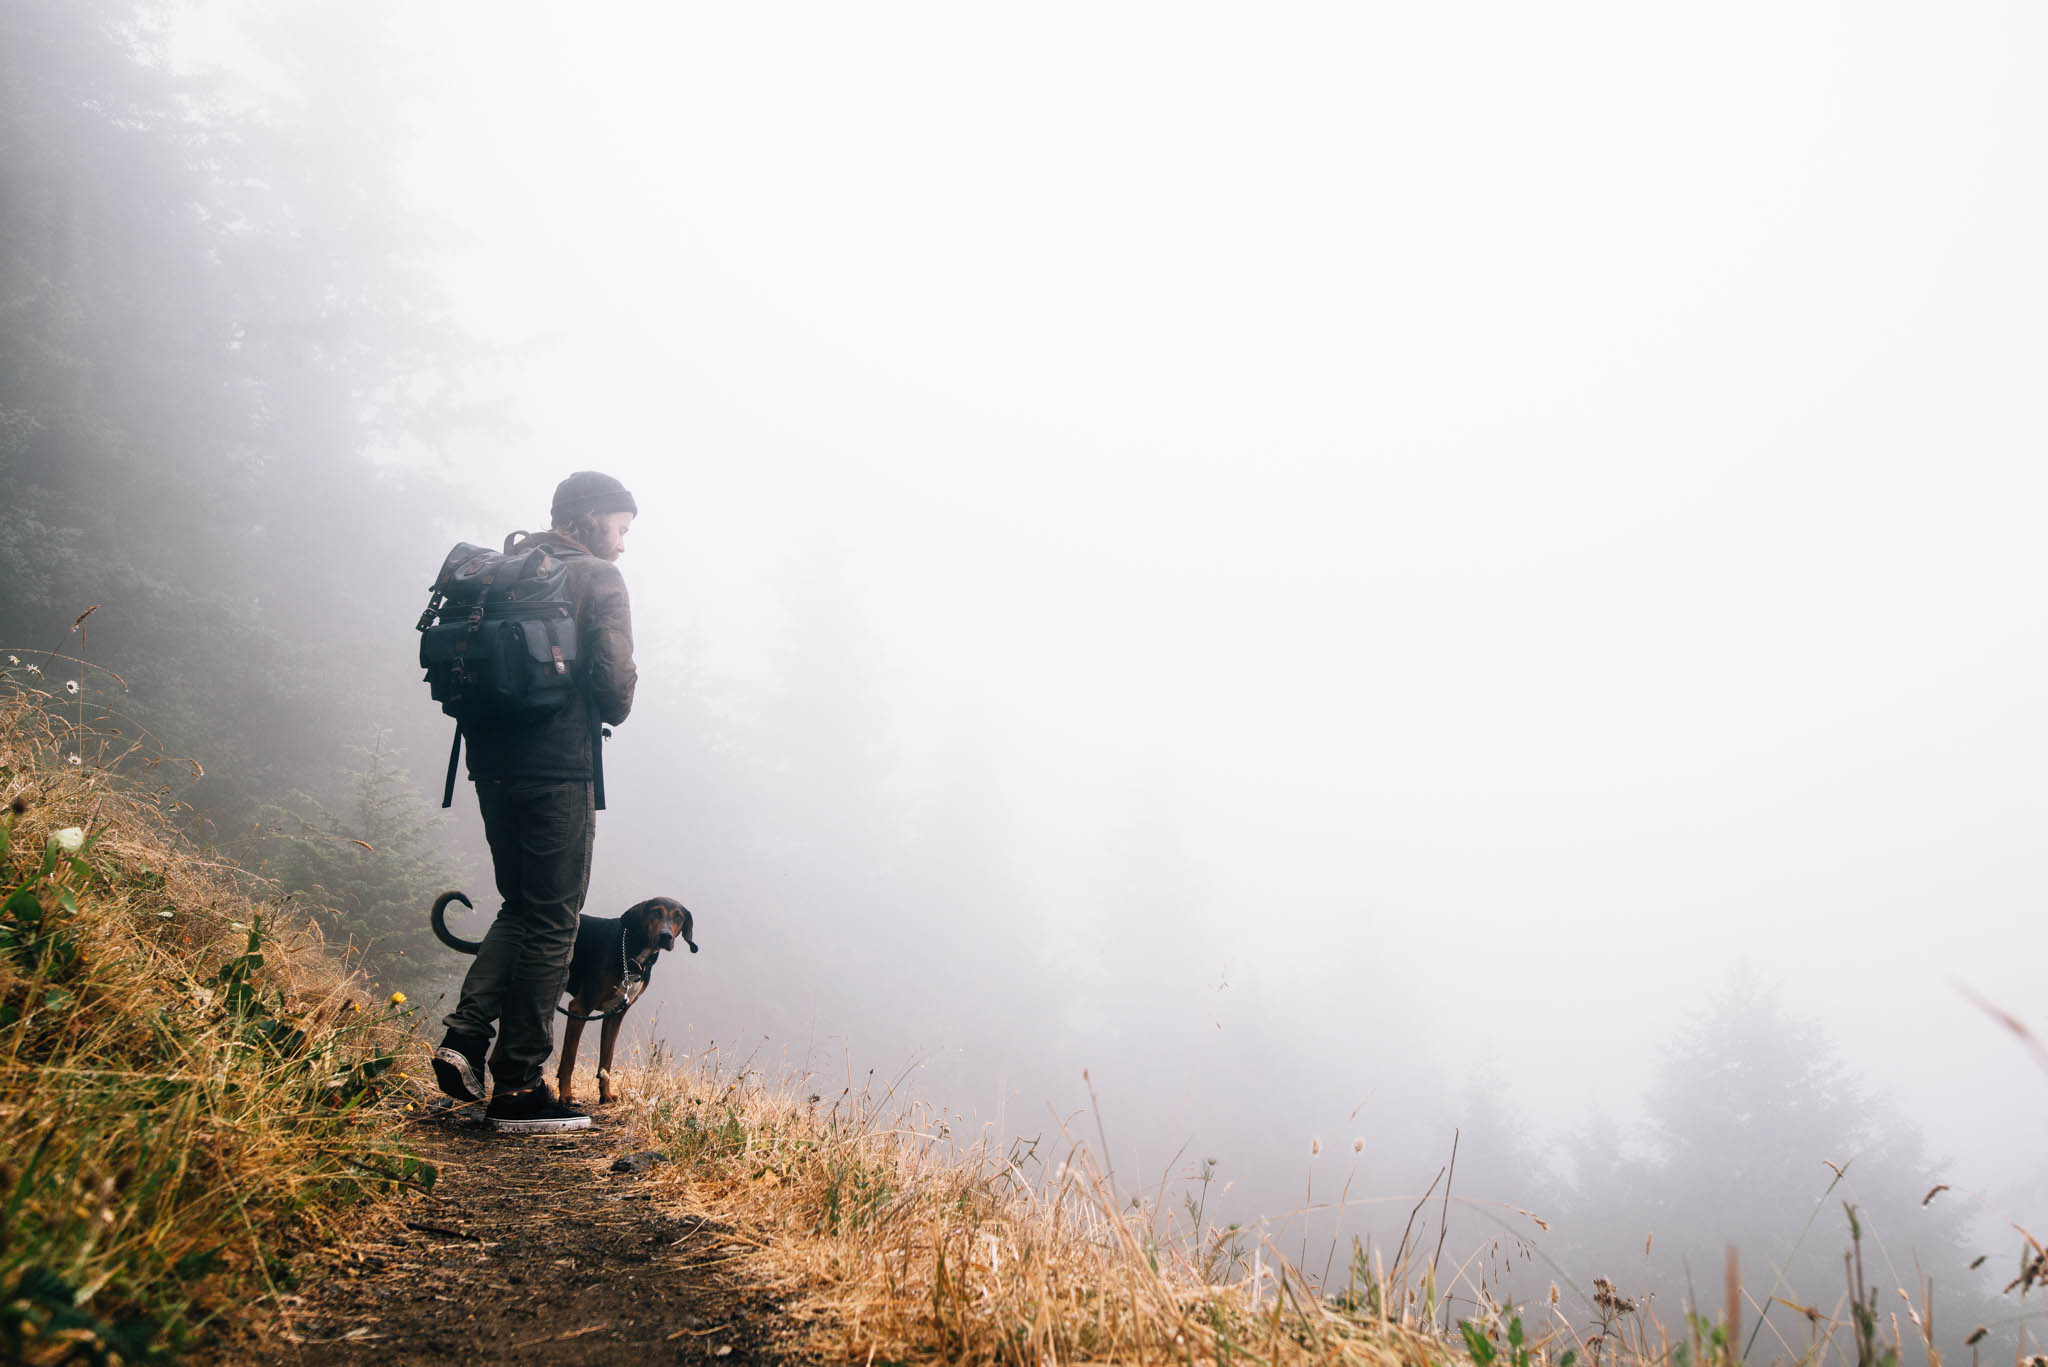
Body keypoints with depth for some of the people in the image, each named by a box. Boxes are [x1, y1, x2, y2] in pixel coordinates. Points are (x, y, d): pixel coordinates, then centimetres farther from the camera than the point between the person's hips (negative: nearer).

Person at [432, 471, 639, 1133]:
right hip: (559, 769, -7)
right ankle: (518, 1088, 4)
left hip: (493, 767, 7)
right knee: (551, 922, 1)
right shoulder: (597, 579, -5)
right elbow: (615, 682, -13)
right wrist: (610, 715, 8)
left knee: (521, 909, 21)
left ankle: (464, 1036, 6)